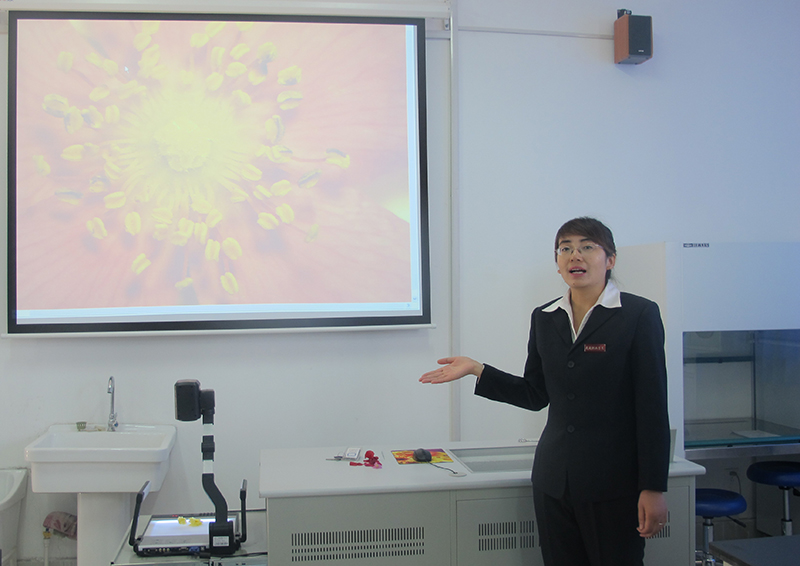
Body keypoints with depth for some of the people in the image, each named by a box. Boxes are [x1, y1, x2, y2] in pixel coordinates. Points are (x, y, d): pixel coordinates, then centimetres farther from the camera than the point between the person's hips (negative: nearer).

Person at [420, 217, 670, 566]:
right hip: (554, 481, 4)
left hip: (614, 482, -4)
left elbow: (652, 407, -9)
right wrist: (476, 369, 2)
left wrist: (653, 488, -11)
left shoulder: (639, 314, -6)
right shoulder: (544, 318, 8)